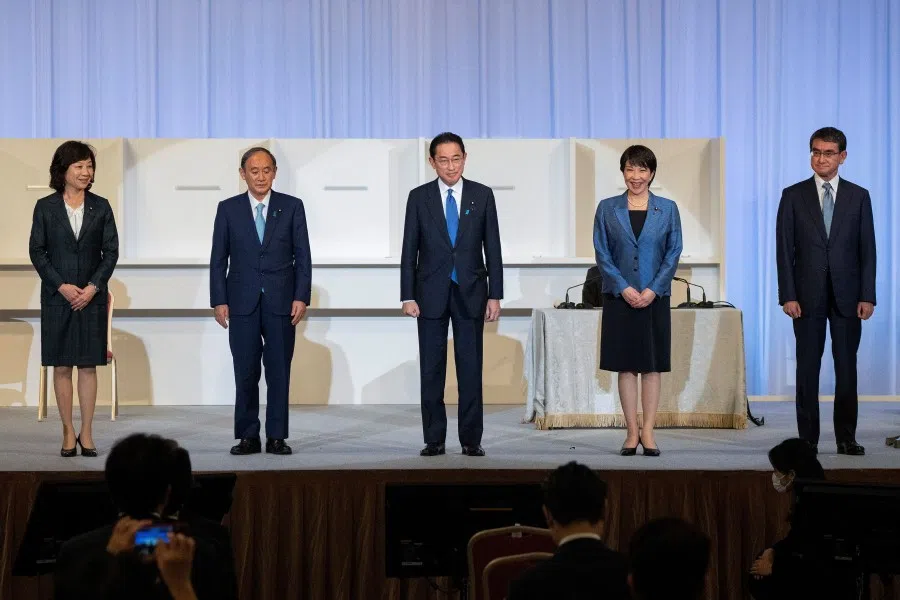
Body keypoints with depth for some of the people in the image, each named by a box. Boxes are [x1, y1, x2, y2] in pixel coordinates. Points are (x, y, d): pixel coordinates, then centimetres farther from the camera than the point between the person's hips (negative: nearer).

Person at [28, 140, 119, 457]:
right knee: (61, 366, 1)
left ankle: (86, 433, 6)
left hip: (92, 296, 1)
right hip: (57, 296, -1)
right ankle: (68, 433, 7)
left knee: (88, 365, 1)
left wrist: (93, 286, -10)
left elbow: (111, 251, 2)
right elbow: (36, 251, 0)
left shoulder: (100, 207, 3)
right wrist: (61, 285, -10)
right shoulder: (45, 207, 1)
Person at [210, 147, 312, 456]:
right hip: (243, 303, 0)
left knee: (279, 372, 2)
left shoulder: (292, 207, 4)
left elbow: (302, 256, 2)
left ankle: (276, 437, 8)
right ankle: (248, 437, 7)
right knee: (245, 373, 2)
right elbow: (218, 259, 5)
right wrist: (219, 301, -3)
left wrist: (301, 297, -6)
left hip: (281, 302, 0)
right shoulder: (228, 209, 5)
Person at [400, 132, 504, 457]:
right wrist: (407, 296, -4)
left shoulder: (482, 195, 3)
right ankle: (434, 439, 9)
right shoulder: (419, 197, 2)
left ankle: (471, 439, 6)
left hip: (471, 293, 0)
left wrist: (495, 295, -2)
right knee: (431, 369, 3)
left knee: (470, 368, 1)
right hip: (431, 294, 0)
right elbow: (409, 250, 2)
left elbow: (492, 247, 3)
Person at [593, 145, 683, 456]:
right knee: (626, 366, 2)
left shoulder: (667, 209, 5)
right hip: (619, 297, 0)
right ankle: (632, 432, 7)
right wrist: (624, 287, -10)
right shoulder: (607, 208, 4)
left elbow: (674, 252, 2)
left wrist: (653, 290, -9)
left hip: (655, 298, 0)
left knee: (652, 366, 2)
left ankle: (648, 432, 6)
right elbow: (601, 252, 1)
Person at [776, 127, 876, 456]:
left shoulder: (858, 196, 6)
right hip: (808, 295, 0)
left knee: (846, 368, 3)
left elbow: (867, 250, 4)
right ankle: (808, 438, 7)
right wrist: (788, 295, -7)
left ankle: (846, 438, 8)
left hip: (847, 296, 1)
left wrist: (867, 296, -4)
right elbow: (784, 249, 1)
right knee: (808, 368, 2)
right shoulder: (793, 195, 3)